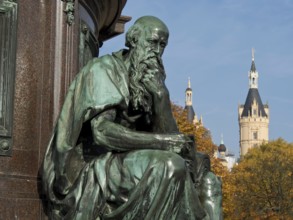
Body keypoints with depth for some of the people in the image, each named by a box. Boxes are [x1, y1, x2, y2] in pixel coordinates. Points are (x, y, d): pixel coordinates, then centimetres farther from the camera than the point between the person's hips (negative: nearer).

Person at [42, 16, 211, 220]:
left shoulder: (147, 84, 12)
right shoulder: (104, 69, -8)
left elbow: (168, 134, 2)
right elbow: (102, 132, -23)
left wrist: (160, 93, -12)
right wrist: (161, 141, -22)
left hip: (122, 163, 8)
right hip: (91, 169, -8)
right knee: (168, 166, -27)